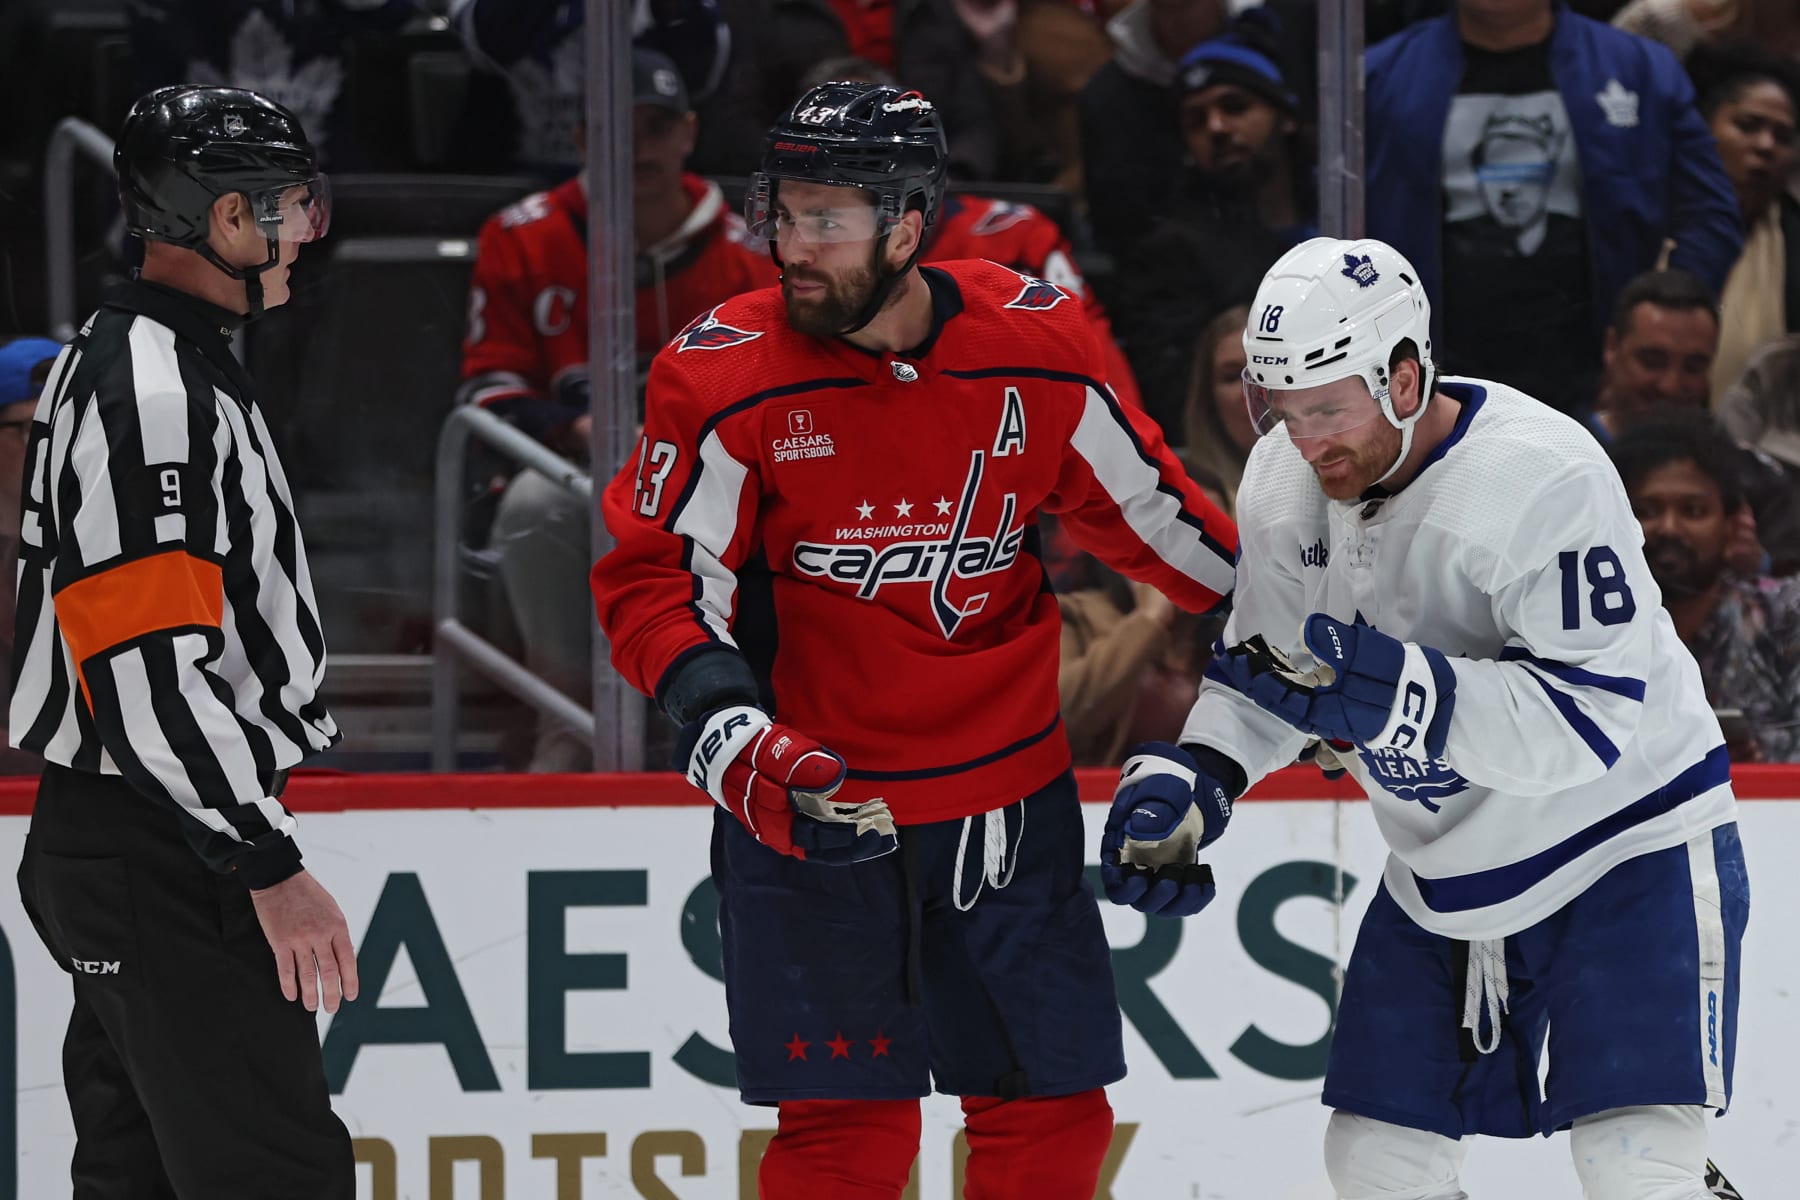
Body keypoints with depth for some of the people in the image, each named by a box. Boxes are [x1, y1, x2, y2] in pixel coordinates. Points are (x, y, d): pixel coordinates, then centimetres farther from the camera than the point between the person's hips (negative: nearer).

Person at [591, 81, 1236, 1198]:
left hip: (1011, 803, 3)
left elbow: (1141, 503, 10)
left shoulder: (1037, 343, -5)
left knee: (1052, 1107, 7)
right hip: (811, 802, -3)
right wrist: (728, 728, -22)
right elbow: (655, 578, -7)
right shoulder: (724, 377, -11)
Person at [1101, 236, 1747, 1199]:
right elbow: (1265, 668, 11)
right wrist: (1189, 776, -7)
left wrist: (1408, 699, -43)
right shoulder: (1284, 484, -6)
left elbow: (1595, 719, -32)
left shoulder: (1544, 477, -28)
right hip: (1440, 875, 7)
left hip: (1626, 851, -7)